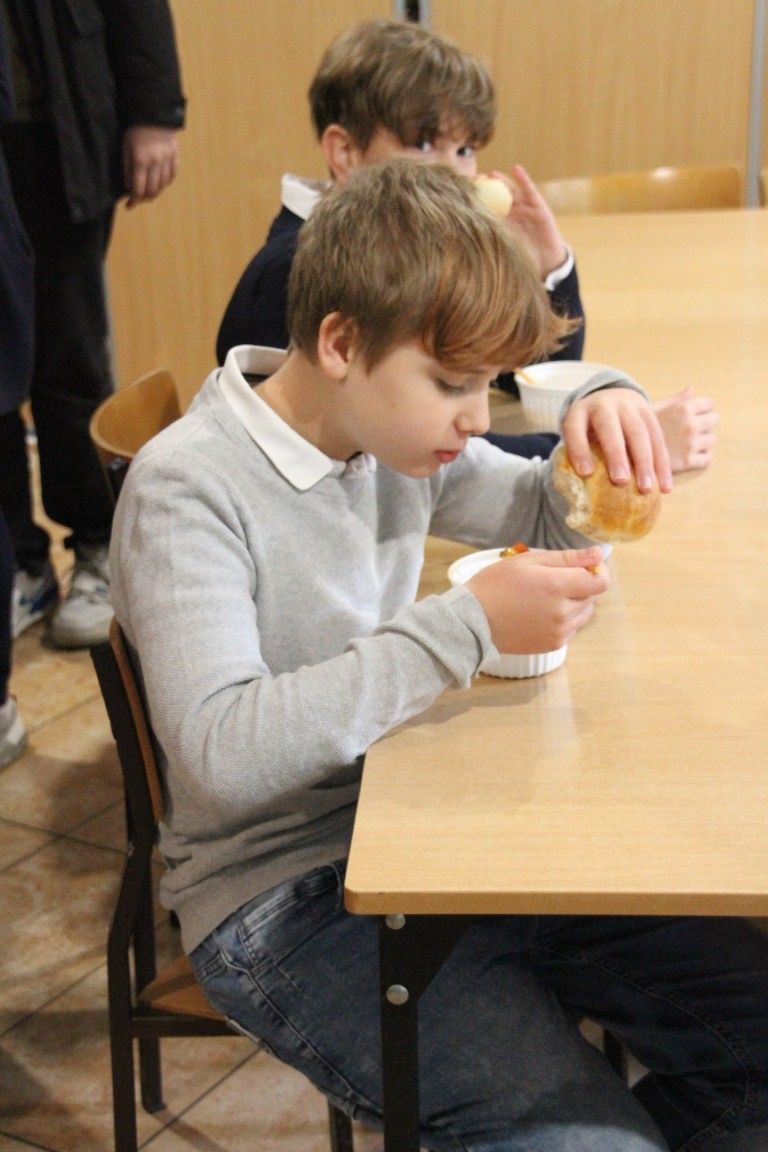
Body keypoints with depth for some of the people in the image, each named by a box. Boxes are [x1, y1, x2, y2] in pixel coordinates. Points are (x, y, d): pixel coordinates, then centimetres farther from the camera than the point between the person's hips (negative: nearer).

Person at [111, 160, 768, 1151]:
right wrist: (469, 626, -29)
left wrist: (603, 409, -5)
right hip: (283, 903, -7)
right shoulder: (185, 490, -18)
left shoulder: (396, 434, 3)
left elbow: (549, 515, 18)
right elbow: (220, 751, -29)